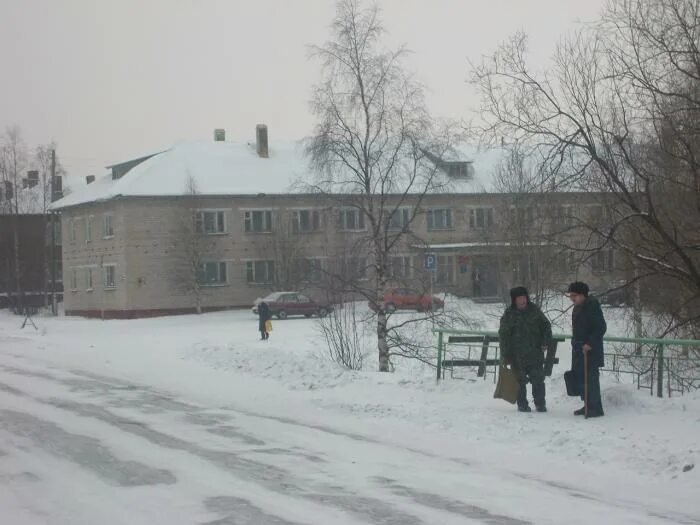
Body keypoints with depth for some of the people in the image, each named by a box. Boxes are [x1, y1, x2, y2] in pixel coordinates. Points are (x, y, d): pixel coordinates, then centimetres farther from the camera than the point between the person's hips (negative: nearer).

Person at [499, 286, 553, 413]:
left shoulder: (534, 310, 5)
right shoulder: (509, 314, -3)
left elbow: (546, 325, 16)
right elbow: (503, 335, -2)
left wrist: (545, 342, 3)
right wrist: (505, 355, -7)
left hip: (535, 353, 2)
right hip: (517, 355, -2)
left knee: (538, 380, 1)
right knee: (520, 381, 3)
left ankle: (540, 404, 11)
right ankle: (522, 404, 14)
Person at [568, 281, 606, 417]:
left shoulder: (592, 306, -13)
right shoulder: (578, 308, 15)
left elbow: (601, 328, -18)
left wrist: (590, 343, -22)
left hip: (590, 350, -9)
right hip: (579, 350, 9)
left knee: (591, 378, -9)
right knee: (579, 377, 10)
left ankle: (596, 408, -5)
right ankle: (588, 405, 18)